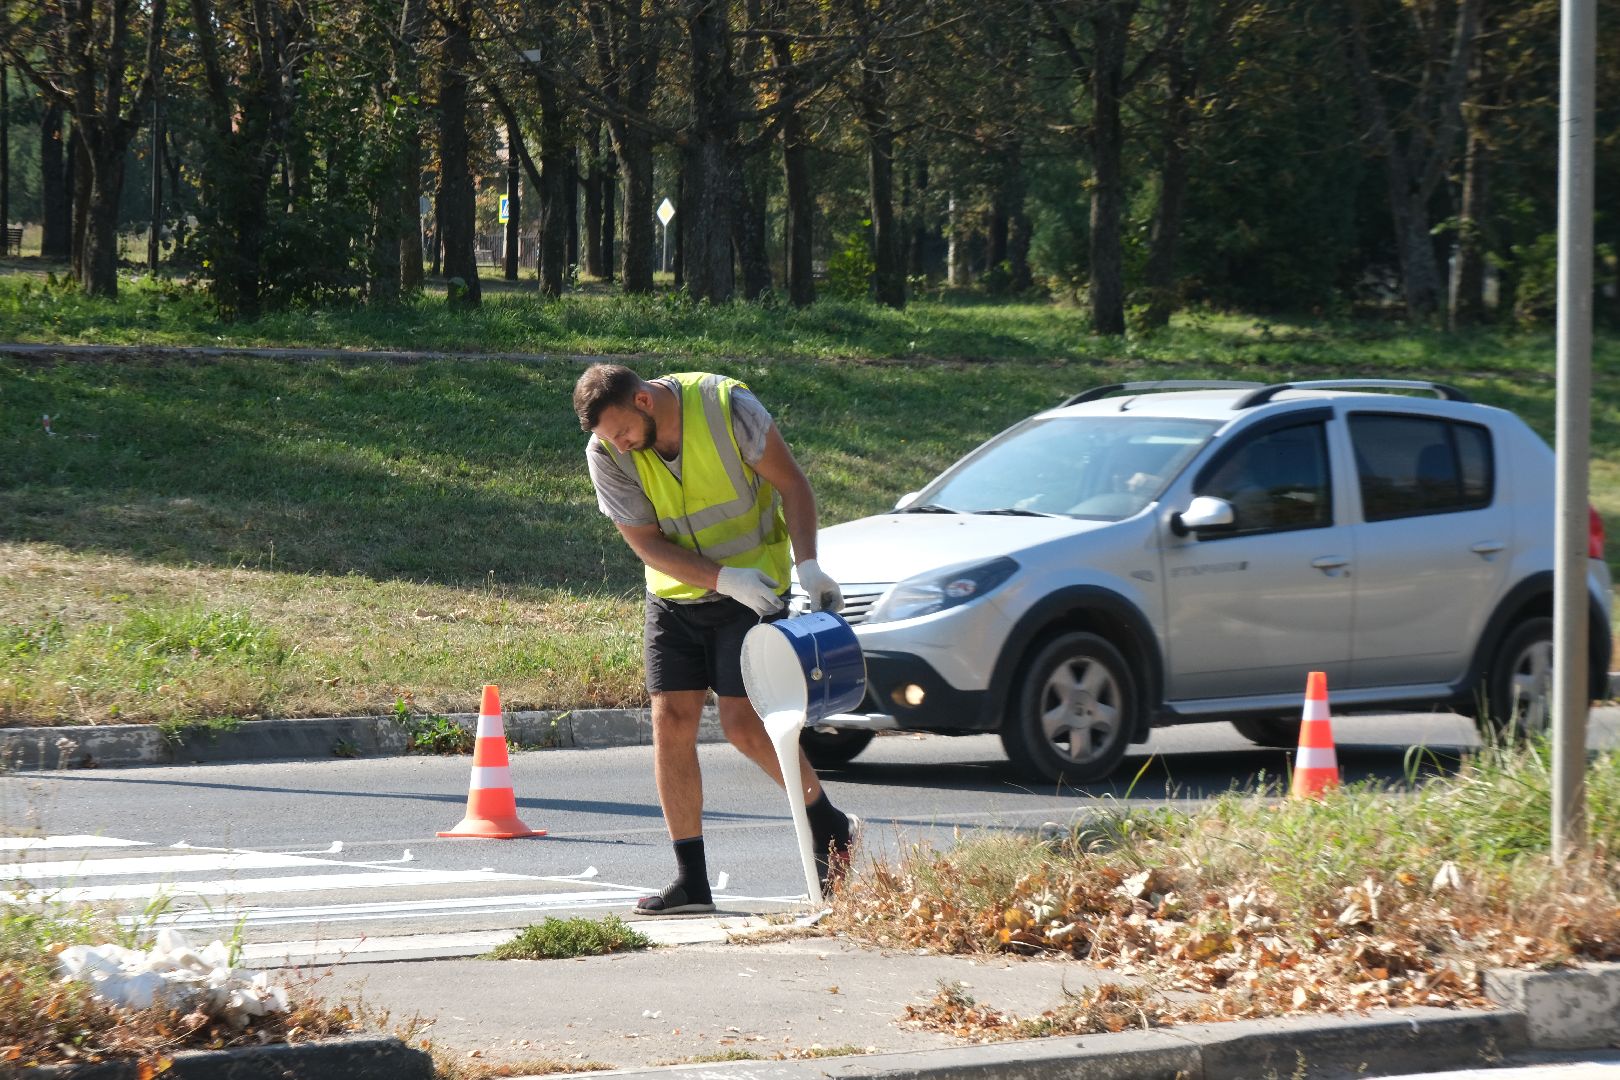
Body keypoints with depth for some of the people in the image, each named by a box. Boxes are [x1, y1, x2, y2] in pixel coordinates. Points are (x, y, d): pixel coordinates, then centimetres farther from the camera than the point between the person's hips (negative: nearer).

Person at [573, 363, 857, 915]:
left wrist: (808, 566, -22)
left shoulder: (727, 407, -21)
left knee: (743, 724, -11)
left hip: (754, 587, -4)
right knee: (671, 723, -5)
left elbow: (791, 482, -11)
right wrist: (726, 579, -24)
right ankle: (690, 880, 1)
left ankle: (828, 825, 12)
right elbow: (646, 542, -12)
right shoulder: (605, 454, -14)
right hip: (674, 594, 4)